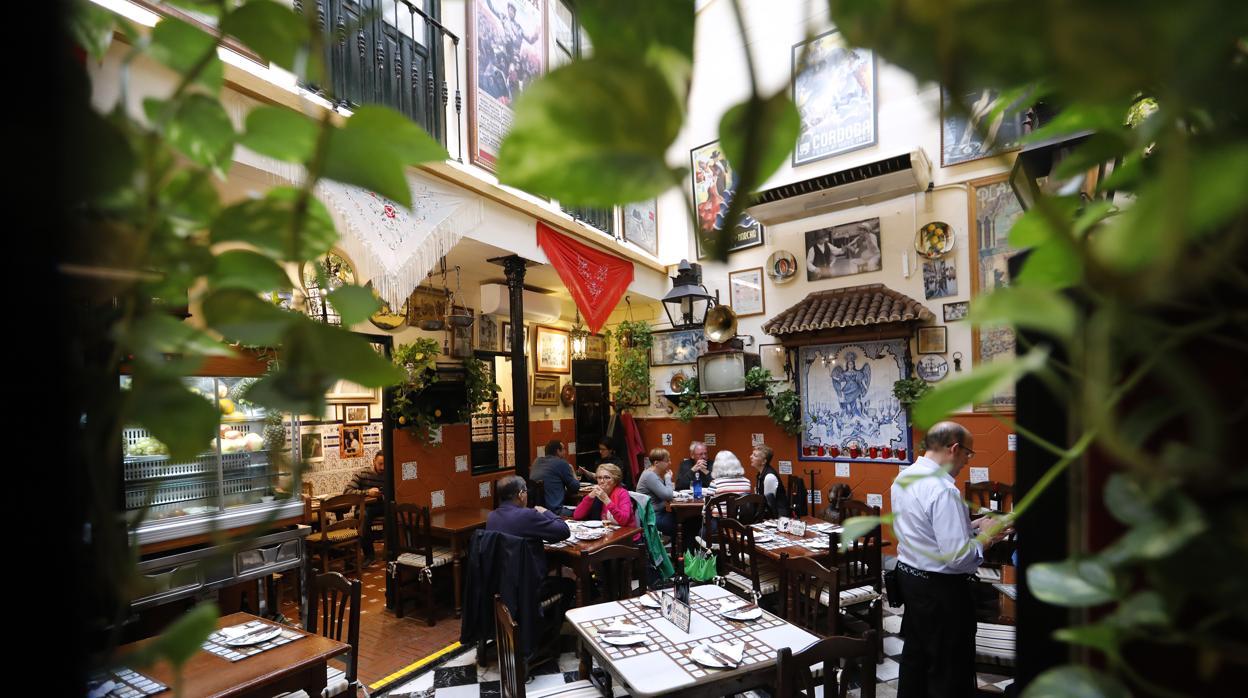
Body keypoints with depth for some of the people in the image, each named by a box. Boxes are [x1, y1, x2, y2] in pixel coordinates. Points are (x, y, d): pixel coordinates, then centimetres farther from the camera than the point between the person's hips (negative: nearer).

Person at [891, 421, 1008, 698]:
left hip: (910, 576, 9)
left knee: (915, 651, 24)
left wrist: (970, 526, 9)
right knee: (949, 668, 9)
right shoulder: (943, 490, -26)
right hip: (940, 589, -9)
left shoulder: (904, 477, 2)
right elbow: (958, 557, -27)